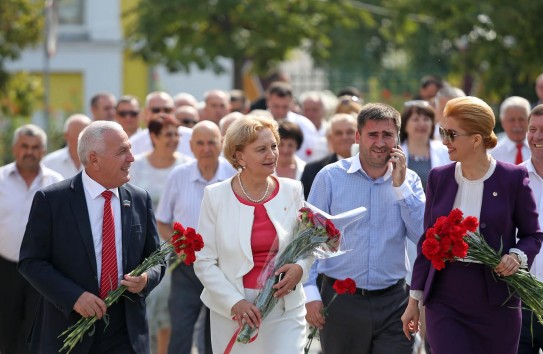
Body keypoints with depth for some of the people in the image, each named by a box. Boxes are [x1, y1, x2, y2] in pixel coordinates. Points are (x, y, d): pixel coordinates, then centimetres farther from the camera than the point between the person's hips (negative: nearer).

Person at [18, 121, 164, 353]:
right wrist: (73, 297, -18)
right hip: (69, 331, -2)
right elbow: (31, 261, -5)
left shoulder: (140, 200, 7)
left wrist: (146, 279, -10)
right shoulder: (51, 200, -5)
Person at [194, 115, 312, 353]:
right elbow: (204, 262, -4)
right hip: (232, 312, -1)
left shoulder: (292, 191, 2)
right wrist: (235, 302, -14)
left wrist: (299, 269, -11)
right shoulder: (216, 196, -4)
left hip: (285, 309, 1)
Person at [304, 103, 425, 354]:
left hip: (392, 301, 1)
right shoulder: (331, 177, -1)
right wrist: (311, 293, -7)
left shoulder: (408, 180, 5)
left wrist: (400, 186, -10)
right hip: (341, 301, -1)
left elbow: (424, 236, -6)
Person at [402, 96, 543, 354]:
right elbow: (427, 241, 13)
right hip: (445, 302, 2)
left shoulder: (513, 178, -3)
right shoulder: (438, 178, 6)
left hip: (496, 304, -2)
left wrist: (517, 256, -17)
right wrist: (414, 299, 12)